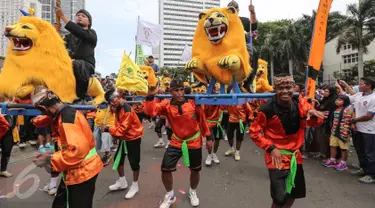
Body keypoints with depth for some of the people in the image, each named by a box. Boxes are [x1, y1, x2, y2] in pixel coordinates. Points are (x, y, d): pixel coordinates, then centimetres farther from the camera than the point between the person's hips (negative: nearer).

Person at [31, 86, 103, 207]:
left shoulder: (67, 118, -24)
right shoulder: (67, 113, 6)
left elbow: (78, 149, -32)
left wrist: (51, 159, -21)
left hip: (81, 172, -10)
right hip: (76, 171, 10)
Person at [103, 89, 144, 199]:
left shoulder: (127, 109, -25)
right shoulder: (118, 108, 4)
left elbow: (123, 128, -26)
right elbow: (118, 125, 9)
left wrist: (108, 129, -19)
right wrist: (115, 135, -6)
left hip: (133, 138, -9)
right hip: (124, 138, 10)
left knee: (133, 162, 0)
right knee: (118, 158, 16)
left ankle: (135, 186, 19)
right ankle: (122, 182, 34)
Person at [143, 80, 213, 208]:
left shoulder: (193, 103, -16)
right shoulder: (167, 105, -13)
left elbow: (202, 120, -4)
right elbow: (150, 112, -26)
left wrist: (208, 138, 0)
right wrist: (150, 96, -41)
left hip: (194, 142, 0)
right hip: (176, 142, 1)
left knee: (195, 170, 14)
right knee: (165, 169, -2)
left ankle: (193, 192, 46)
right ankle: (170, 196, 27)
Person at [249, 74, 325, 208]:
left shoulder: (300, 103, -7)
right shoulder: (267, 109, -20)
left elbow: (315, 123, -5)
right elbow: (254, 132, -11)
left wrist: (312, 114, -26)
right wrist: (271, 148, -19)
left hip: (295, 155, 6)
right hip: (277, 157, -5)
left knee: (294, 193, 22)